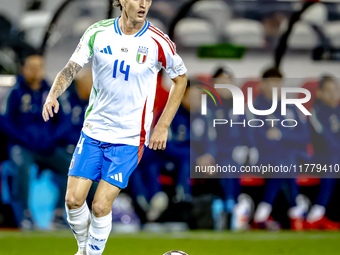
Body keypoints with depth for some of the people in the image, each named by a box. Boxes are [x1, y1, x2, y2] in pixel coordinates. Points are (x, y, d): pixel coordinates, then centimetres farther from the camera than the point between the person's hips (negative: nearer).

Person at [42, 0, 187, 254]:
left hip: (129, 138, -2)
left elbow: (180, 78, 4)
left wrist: (163, 126, 0)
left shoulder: (158, 42, -10)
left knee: (101, 205, -9)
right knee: (73, 199, -2)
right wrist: (53, 95, -26)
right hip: (93, 129, 3)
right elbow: (72, 68, -5)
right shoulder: (98, 32, -5)